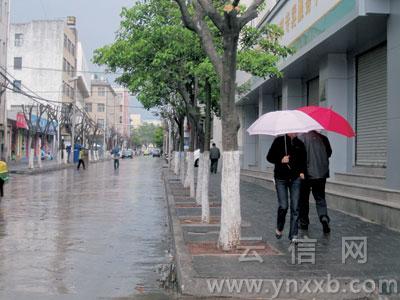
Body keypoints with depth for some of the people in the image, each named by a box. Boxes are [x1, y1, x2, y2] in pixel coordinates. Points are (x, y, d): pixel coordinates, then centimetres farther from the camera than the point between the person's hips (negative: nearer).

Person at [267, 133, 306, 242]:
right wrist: (281, 160, -15)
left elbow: (303, 160, 17)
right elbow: (269, 157, 1)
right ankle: (279, 228, 21)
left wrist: (302, 171, -1)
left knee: (295, 207, -2)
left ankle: (293, 235, 5)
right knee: (283, 206, -7)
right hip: (281, 178, -2)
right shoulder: (279, 141, -1)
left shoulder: (299, 144, 6)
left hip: (295, 179, 2)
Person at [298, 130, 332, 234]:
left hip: (306, 174, -2)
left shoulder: (301, 138, -11)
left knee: (304, 199, 12)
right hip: (321, 174, 3)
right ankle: (324, 217, -11)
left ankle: (304, 222, 19)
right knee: (320, 199, 12)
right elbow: (329, 153, 11)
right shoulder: (323, 138, 0)